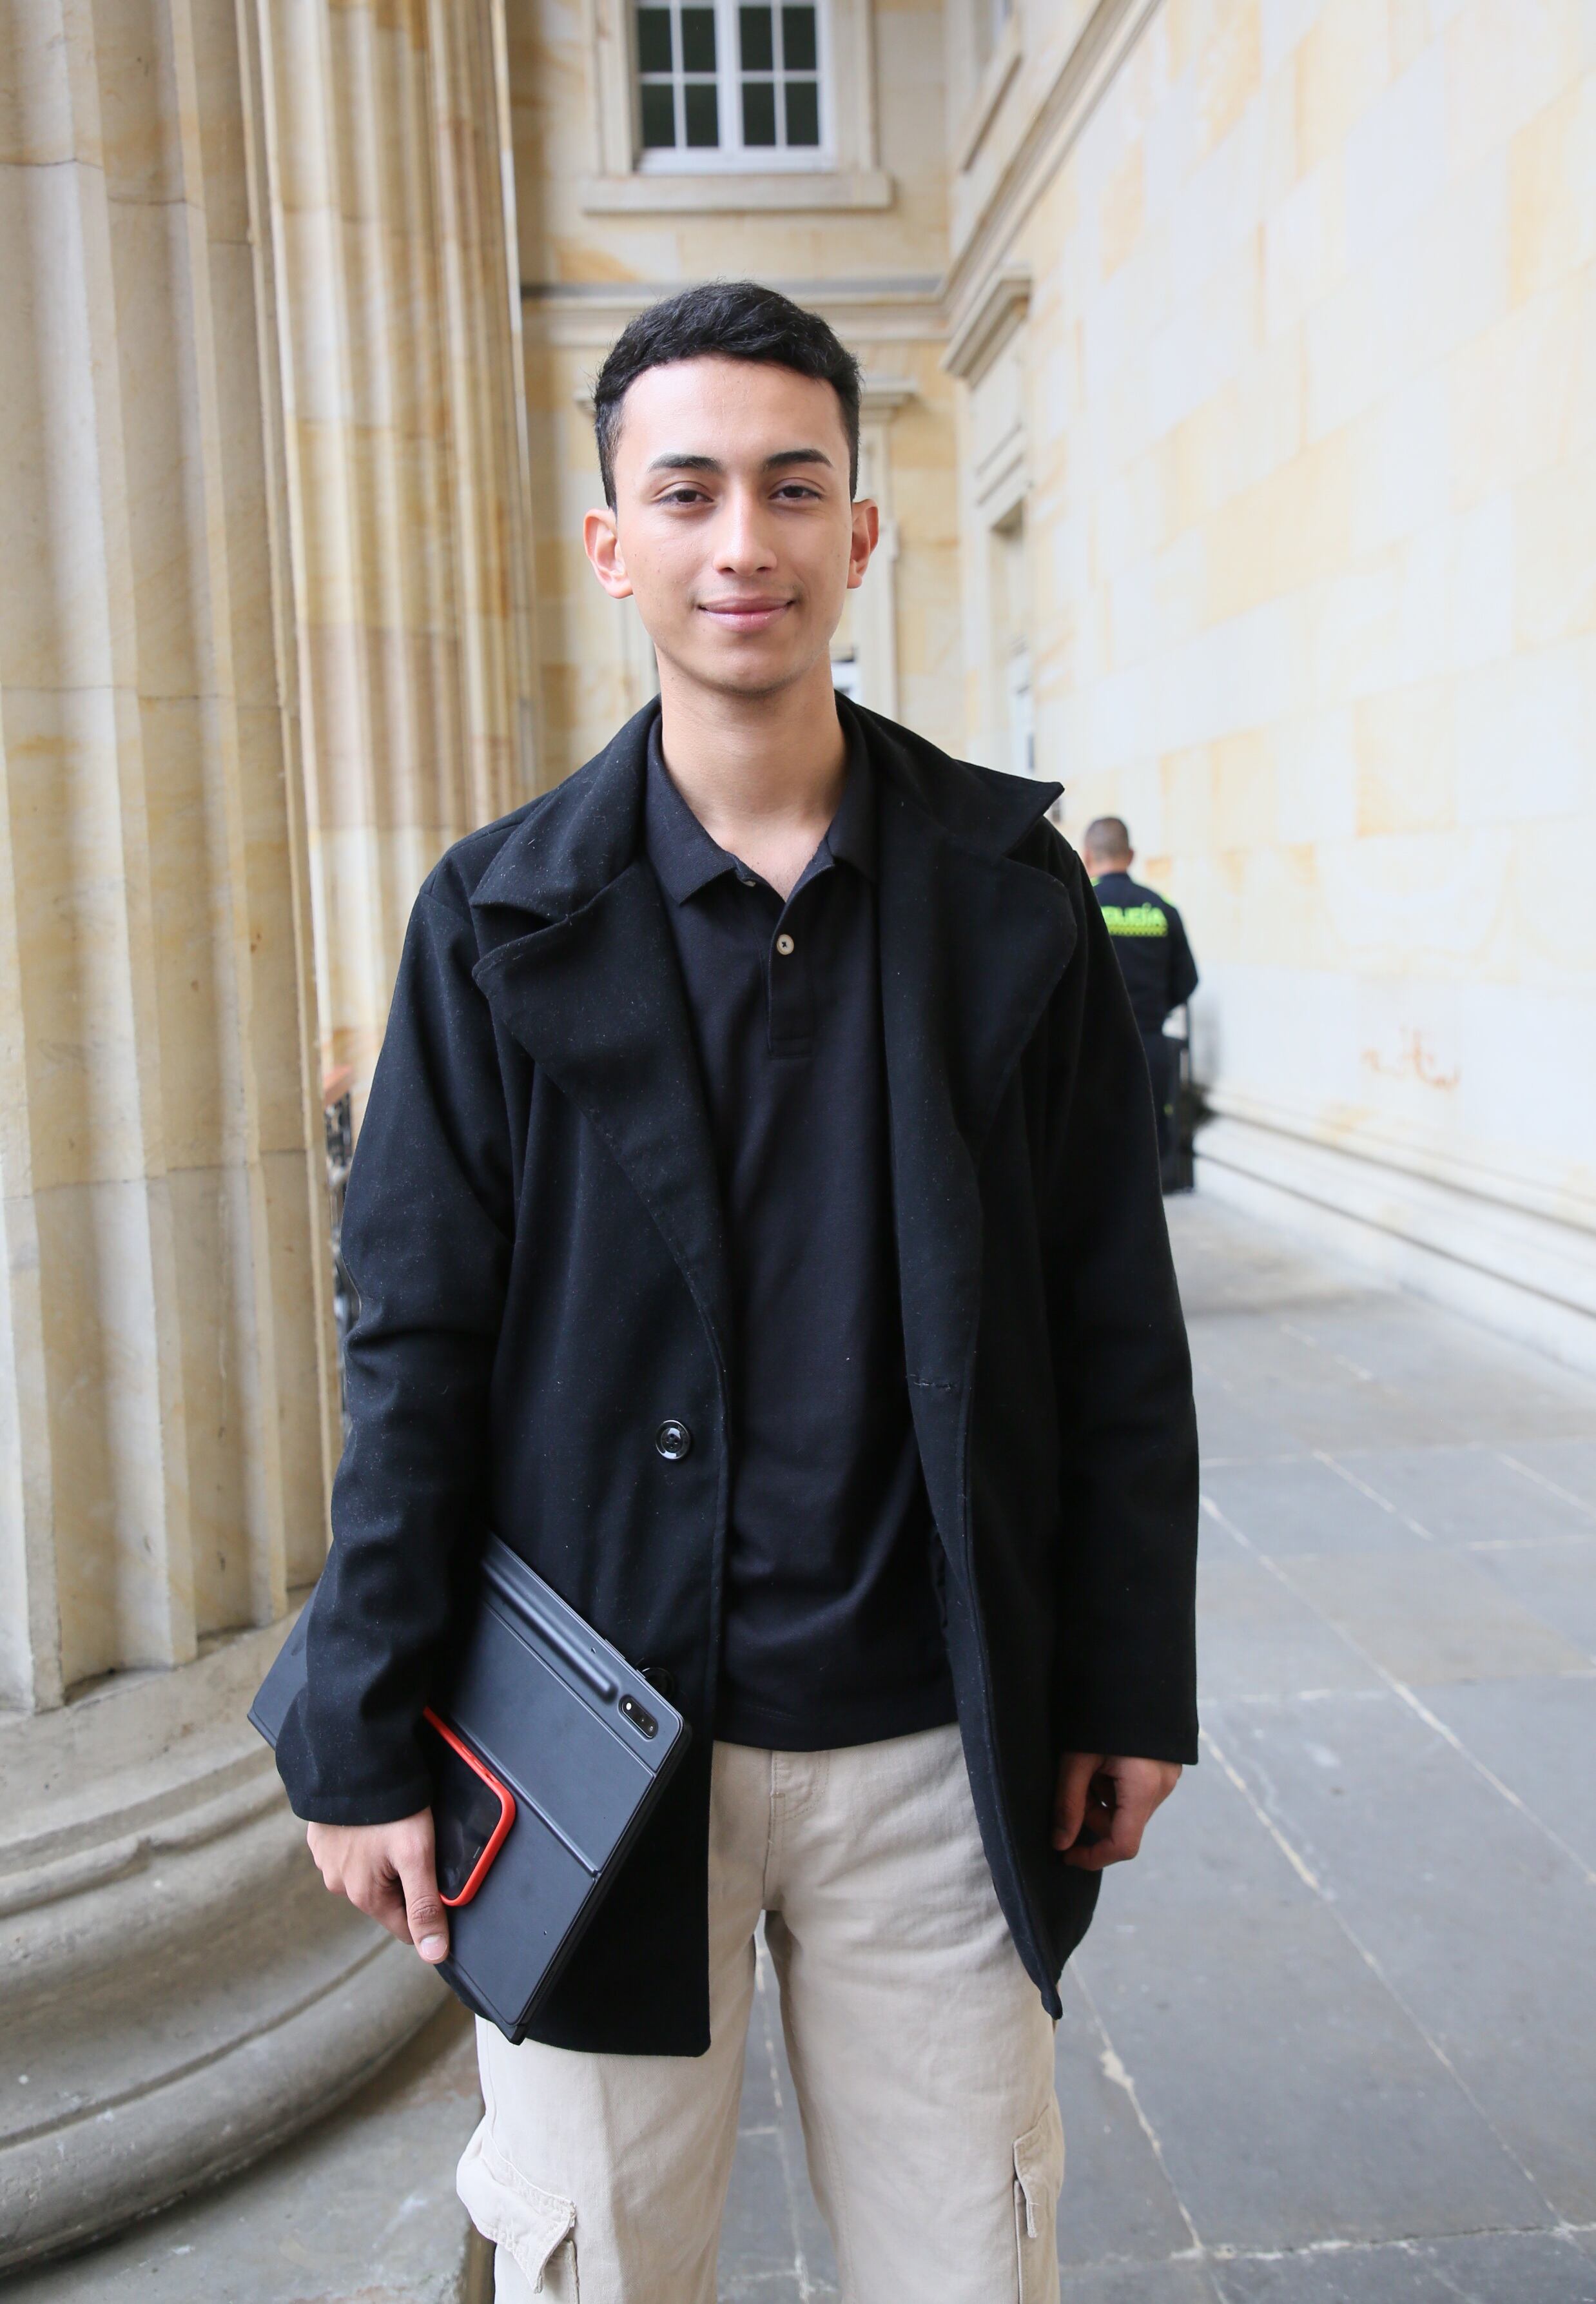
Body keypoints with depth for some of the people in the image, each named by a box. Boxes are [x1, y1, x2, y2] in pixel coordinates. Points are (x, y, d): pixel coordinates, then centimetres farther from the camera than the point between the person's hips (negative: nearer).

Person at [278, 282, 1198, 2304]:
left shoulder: (1008, 887, 0)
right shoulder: (503, 919, -3)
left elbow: (1113, 1322, 2)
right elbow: (415, 1354, -3)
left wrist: (1131, 1680, 3)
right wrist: (362, 1740, -3)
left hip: (932, 1749, 1)